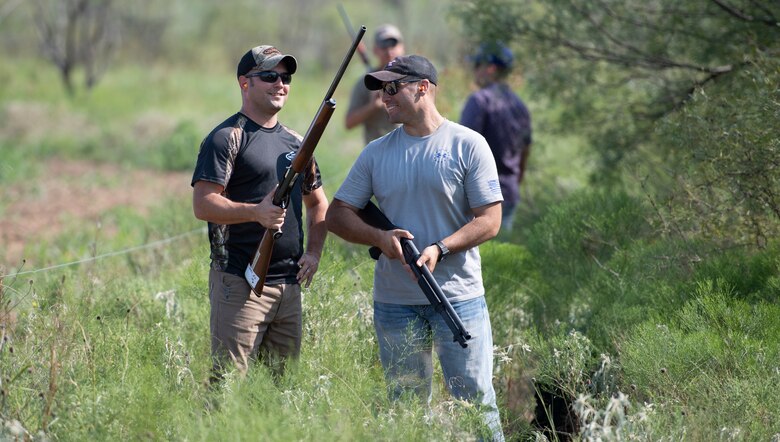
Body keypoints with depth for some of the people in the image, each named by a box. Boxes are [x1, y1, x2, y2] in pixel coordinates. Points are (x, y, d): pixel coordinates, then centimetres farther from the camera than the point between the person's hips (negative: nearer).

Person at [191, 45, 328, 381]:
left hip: (289, 285, 7)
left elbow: (317, 204, 27)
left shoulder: (295, 142, 18)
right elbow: (202, 205, -13)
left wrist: (314, 252, 10)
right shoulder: (227, 138, -5)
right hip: (239, 283, -7)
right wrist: (256, 212, -26)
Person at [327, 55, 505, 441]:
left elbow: (490, 219, -4)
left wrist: (440, 249, -18)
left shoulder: (468, 145, -1)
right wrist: (380, 238, -9)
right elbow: (337, 214, 10)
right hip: (394, 303, 3)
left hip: (458, 297, -3)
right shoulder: (376, 153, 10)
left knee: (475, 400, -5)